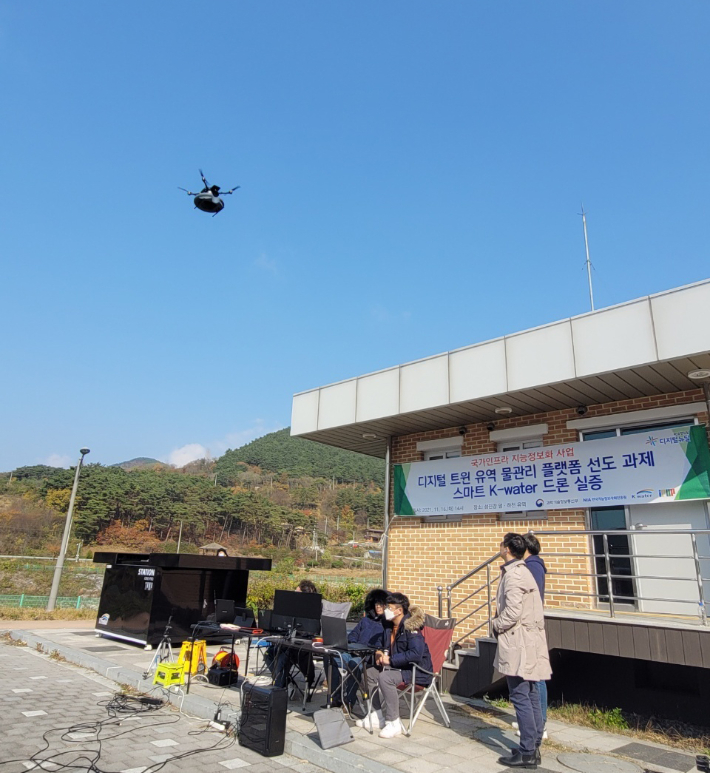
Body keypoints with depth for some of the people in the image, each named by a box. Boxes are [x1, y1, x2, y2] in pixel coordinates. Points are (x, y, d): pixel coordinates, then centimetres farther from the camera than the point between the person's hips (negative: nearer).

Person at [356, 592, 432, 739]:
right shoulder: (390, 625, 6)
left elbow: (416, 654, -33)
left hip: (417, 670, -10)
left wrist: (390, 660, -27)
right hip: (399, 666, 10)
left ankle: (394, 723, -19)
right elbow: (389, 647, 23)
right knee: (370, 673, 7)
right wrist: (380, 653, -1)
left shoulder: (411, 627, -22)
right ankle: (379, 715, 15)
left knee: (385, 677, -29)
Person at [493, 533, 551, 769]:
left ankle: (527, 753, 5)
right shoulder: (522, 570, 13)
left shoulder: (513, 574, -17)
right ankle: (534, 747, 23)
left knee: (521, 697, -2)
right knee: (531, 696, 14)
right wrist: (500, 624, 13)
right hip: (529, 641, 10)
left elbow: (512, 611, -23)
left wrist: (496, 625, -6)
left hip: (518, 643, -10)